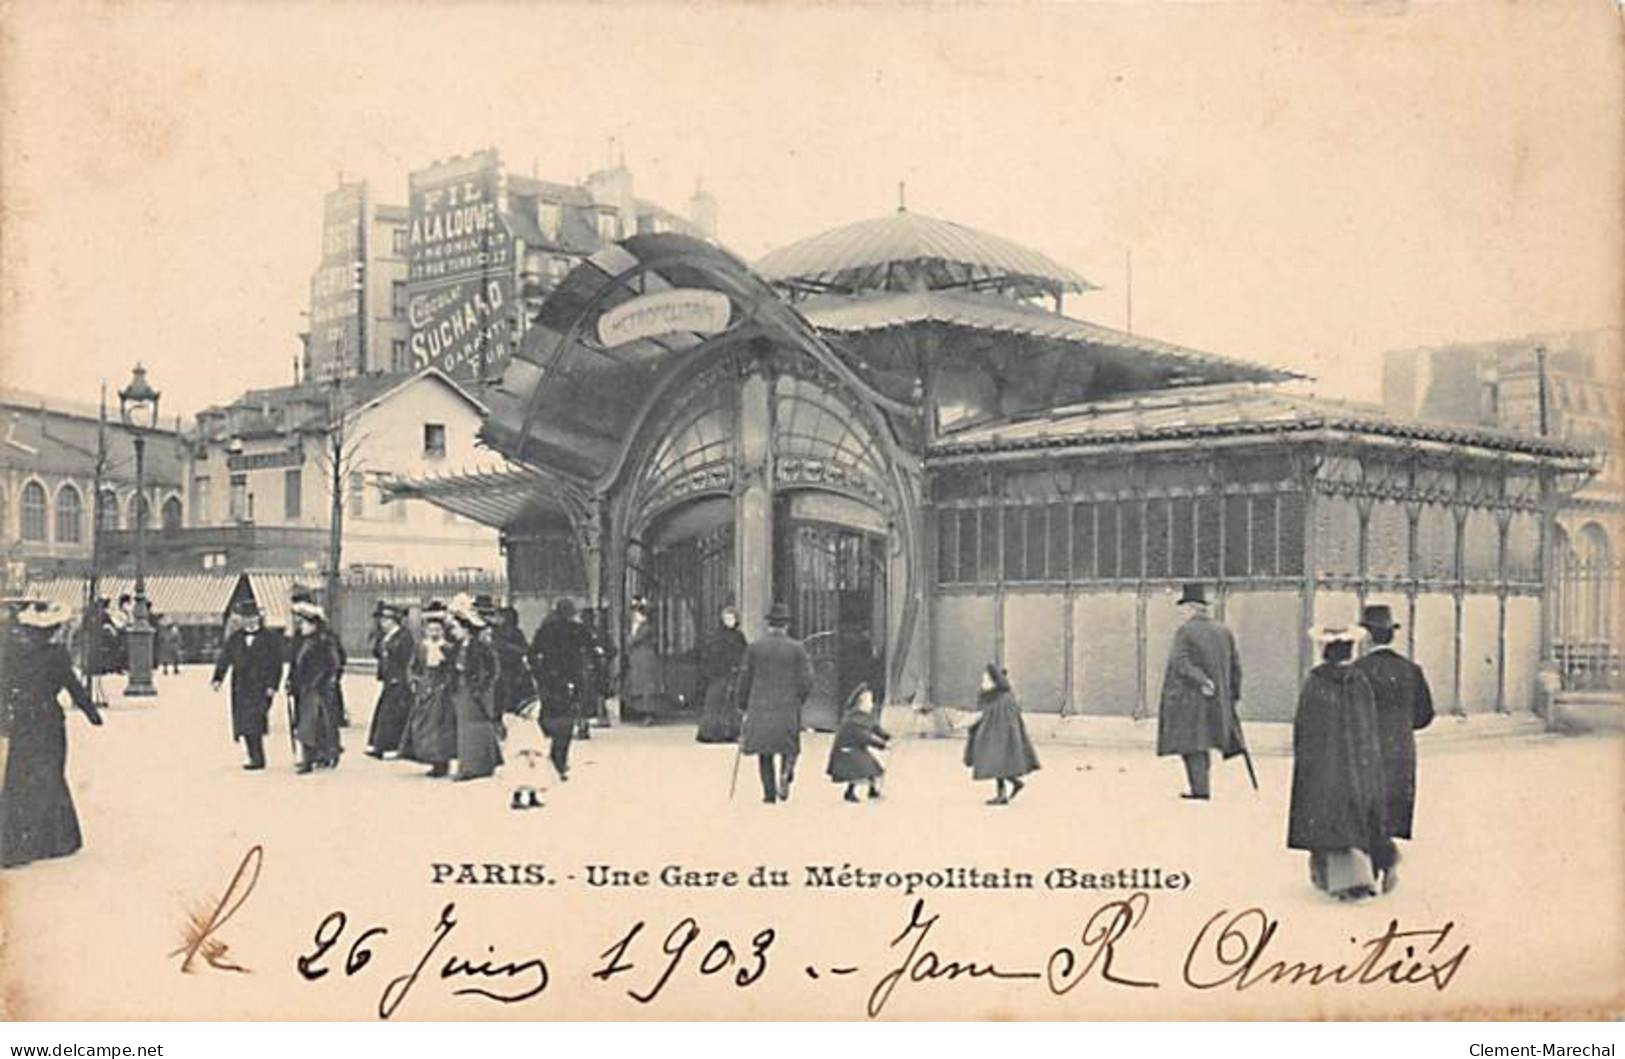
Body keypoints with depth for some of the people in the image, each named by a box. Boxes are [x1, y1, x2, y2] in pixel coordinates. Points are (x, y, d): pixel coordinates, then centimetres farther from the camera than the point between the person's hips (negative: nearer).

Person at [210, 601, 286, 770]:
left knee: (255, 723, -14)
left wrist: (273, 685, -8)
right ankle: (254, 758, 13)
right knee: (244, 724, 4)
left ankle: (258, 759, -11)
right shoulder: (234, 639, 11)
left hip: (261, 688, -4)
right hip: (241, 689, 4)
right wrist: (217, 678, -9)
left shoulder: (269, 638, 2)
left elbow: (276, 664, 1)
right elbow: (224, 659, 5)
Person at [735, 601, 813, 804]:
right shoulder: (797, 648, -2)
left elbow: (745, 679, 2)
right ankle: (785, 773, -13)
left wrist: (743, 704, 13)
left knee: (764, 751, 11)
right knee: (789, 747, 15)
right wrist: (798, 700, 13)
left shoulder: (754, 648, 0)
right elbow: (806, 680, -4)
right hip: (788, 708, -1)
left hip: (760, 708, 1)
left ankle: (769, 792, 6)